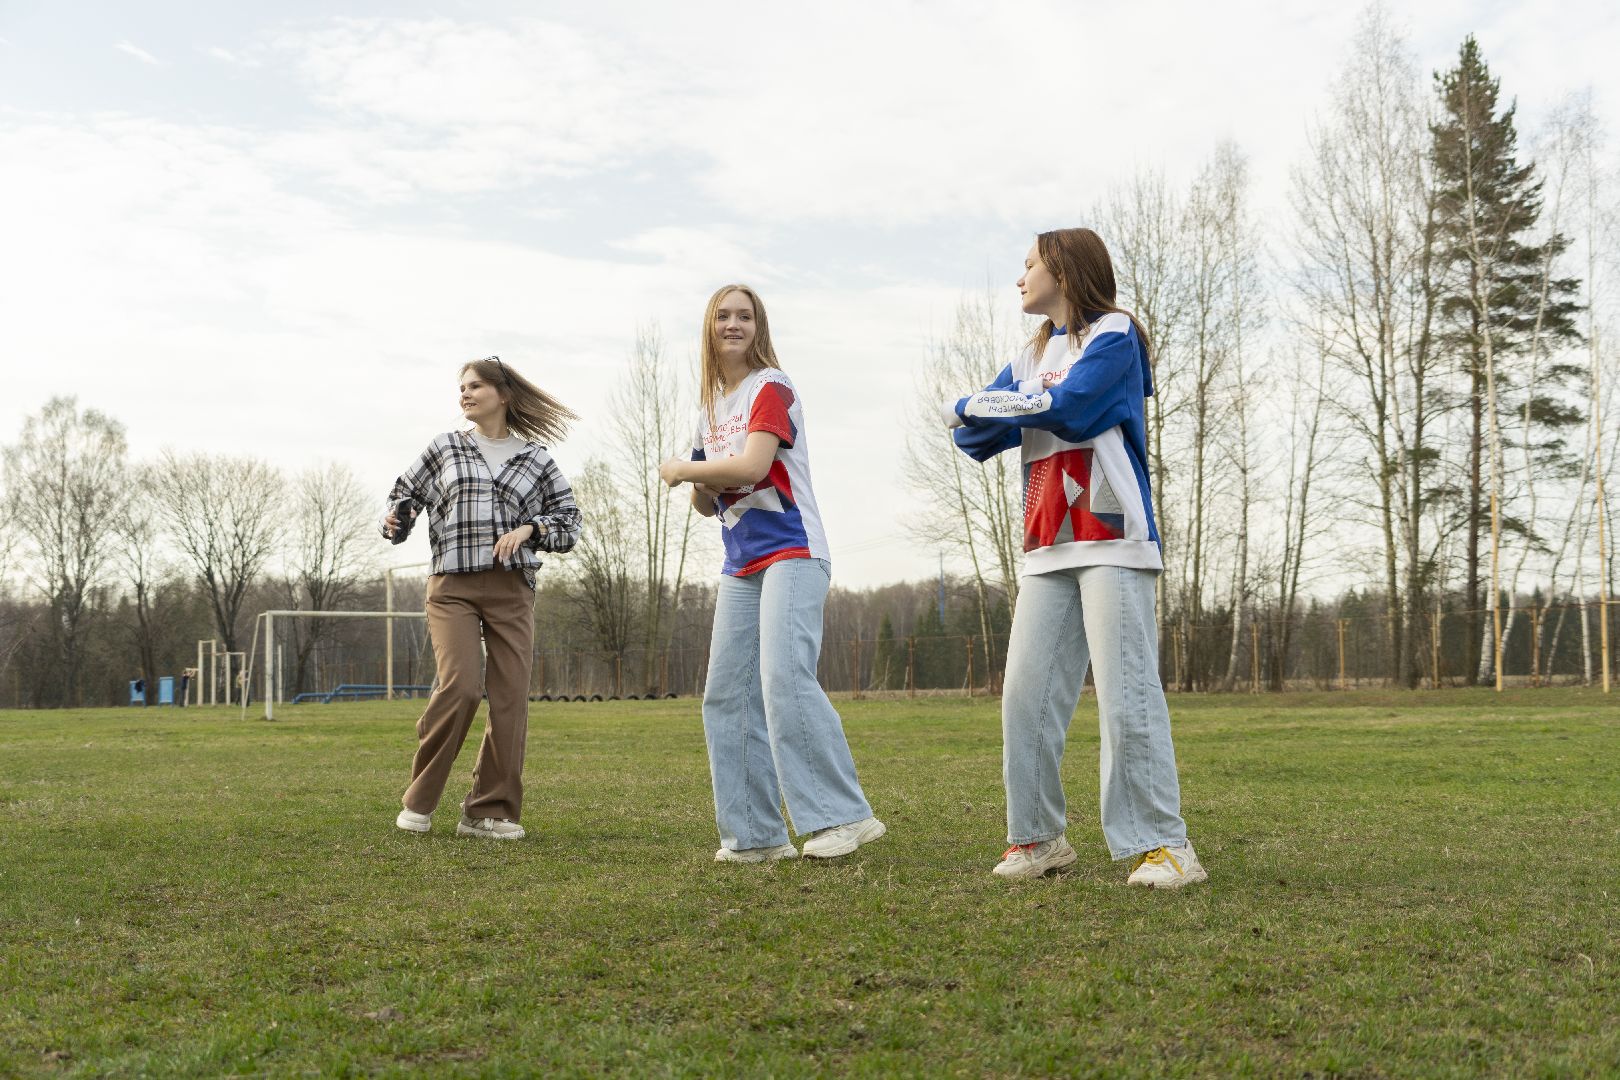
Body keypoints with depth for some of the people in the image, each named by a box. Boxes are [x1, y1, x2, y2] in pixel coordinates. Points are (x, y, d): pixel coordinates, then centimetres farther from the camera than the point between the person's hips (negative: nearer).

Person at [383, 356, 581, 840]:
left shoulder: (535, 458, 12)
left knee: (511, 697, -4)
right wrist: (394, 521, 0)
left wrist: (529, 528, -6)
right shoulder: (444, 448, 13)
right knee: (460, 685, -19)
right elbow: (405, 492, 22)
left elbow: (569, 519, 13)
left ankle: (488, 811, 6)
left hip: (512, 588, 2)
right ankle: (419, 801, -2)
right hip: (453, 585, -1)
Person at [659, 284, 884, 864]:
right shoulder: (710, 409, 18)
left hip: (791, 553, -8)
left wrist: (682, 468, -6)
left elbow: (751, 466, -20)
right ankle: (755, 835, 8)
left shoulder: (771, 388, -6)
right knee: (727, 695, 3)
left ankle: (844, 815, -17)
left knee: (784, 677, -22)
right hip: (741, 567, 8)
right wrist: (699, 484, -3)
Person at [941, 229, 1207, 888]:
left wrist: (972, 407, -2)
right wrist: (973, 418, -10)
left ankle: (1162, 843, -5)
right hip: (1047, 547, 7)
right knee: (1025, 694, 0)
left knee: (1126, 695, -10)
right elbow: (974, 436, 14)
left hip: (1111, 538, -6)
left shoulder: (1114, 334, 2)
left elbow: (1068, 403, -14)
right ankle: (1039, 837, 9)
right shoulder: (1030, 358, 22)